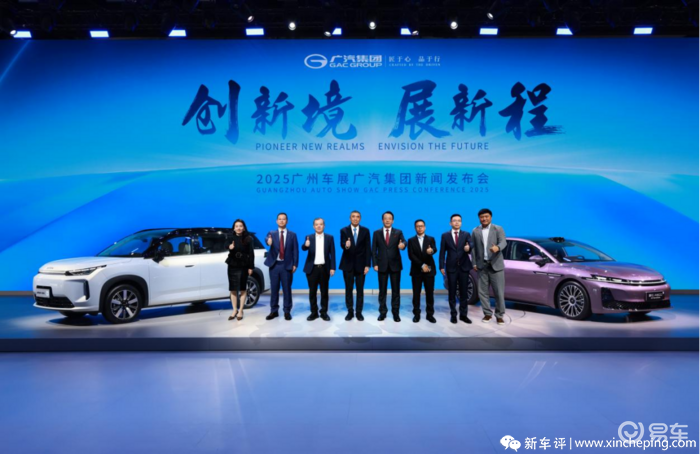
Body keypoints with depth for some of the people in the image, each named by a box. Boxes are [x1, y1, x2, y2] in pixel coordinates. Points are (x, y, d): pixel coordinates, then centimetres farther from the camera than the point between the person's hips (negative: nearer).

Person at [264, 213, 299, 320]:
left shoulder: (292, 235, 6)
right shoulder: (272, 233, 5)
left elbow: (295, 251, 3)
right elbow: (268, 239, -19)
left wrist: (295, 264, -5)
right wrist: (268, 241, -44)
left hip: (286, 265, -1)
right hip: (274, 265, 1)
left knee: (287, 289, 3)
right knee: (274, 289, 7)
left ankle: (287, 311, 12)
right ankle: (274, 311, 16)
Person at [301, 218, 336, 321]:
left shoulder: (329, 237, 3)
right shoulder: (309, 237, 3)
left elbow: (332, 253, 1)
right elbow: (303, 248, -15)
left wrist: (332, 268, -6)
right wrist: (306, 245, -39)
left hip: (324, 268, 0)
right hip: (312, 268, 0)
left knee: (324, 291, 6)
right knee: (312, 291, 6)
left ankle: (324, 312, 15)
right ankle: (314, 312, 16)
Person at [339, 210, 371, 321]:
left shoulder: (365, 231, 2)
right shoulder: (344, 230, 1)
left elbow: (368, 248, 0)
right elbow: (342, 245, -13)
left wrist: (367, 265, -6)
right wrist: (346, 246, -38)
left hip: (360, 264, 0)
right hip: (348, 264, 0)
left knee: (360, 289, 4)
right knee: (348, 289, 5)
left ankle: (359, 312, 13)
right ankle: (350, 311, 16)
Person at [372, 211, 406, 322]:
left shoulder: (398, 232, 5)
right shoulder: (376, 233, 6)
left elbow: (403, 242, -13)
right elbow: (374, 250, 4)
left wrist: (403, 245, -38)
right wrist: (375, 264, -5)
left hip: (395, 265, 0)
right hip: (382, 265, 0)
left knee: (396, 290, 4)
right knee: (382, 290, 6)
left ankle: (395, 312, 12)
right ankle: (382, 312, 15)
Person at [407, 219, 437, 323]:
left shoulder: (431, 239, 6)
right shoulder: (411, 240, 4)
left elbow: (435, 249, -15)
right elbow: (411, 256, -5)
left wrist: (431, 250, -39)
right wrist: (422, 265, -13)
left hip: (429, 270, 0)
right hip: (416, 270, 0)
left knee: (429, 293, 3)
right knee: (416, 293, 3)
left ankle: (430, 314, 12)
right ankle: (416, 314, 10)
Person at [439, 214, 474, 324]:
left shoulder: (466, 234, 5)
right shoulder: (445, 235, 3)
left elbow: (471, 245, -10)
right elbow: (442, 252, 1)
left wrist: (468, 247, -35)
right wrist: (442, 266, -5)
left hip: (464, 267, 1)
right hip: (451, 267, -1)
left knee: (464, 292, 6)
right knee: (452, 292, 5)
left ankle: (463, 314, 15)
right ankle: (453, 314, 13)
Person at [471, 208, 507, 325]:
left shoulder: (498, 229, 1)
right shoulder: (475, 231, 7)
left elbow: (503, 242, -14)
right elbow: (473, 248, 9)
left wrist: (498, 247, -36)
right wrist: (474, 263, 4)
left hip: (496, 265, -2)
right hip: (482, 266, 3)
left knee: (499, 292, -1)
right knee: (482, 291, 6)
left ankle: (500, 315, 11)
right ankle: (488, 313, 19)